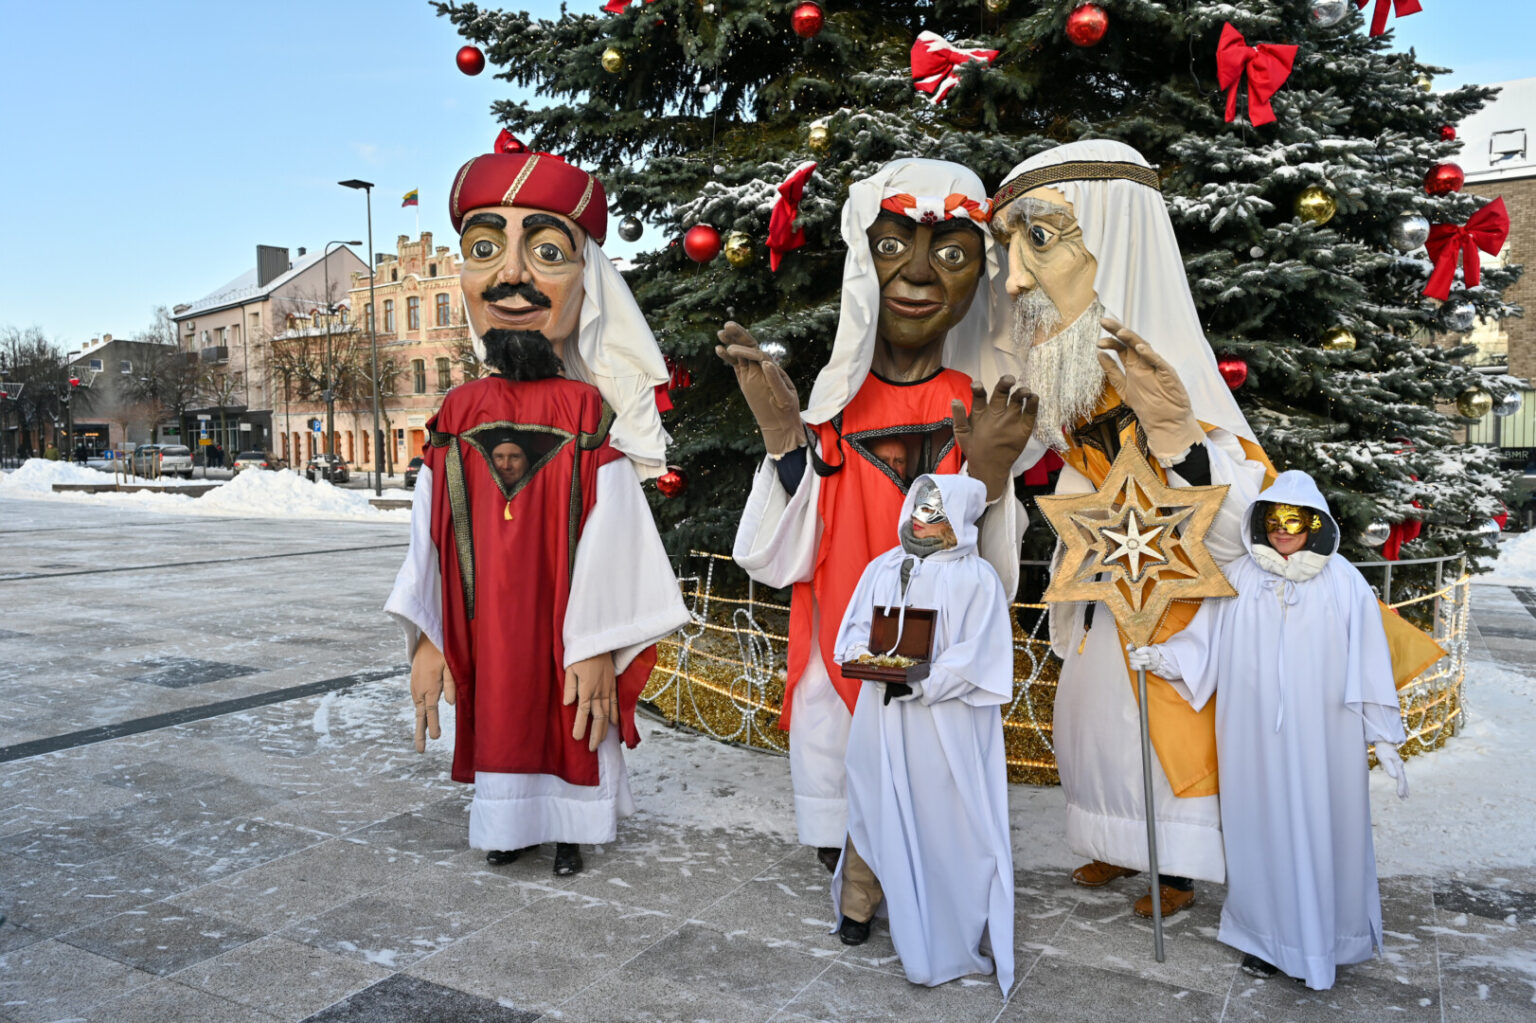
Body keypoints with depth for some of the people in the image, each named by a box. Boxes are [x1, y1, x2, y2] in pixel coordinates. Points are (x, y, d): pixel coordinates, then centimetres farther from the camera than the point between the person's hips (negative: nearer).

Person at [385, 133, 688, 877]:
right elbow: (431, 535, 1)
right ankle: (507, 822, 38)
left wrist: (597, 649, -12)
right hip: (483, 627, 3)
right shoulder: (459, 413, -1)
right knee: (497, 718, 17)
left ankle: (568, 827, 34)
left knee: (572, 728, 12)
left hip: (562, 628, -3)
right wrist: (426, 642, 0)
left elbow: (607, 540, -11)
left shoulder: (588, 412, -11)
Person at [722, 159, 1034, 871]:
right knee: (842, 850, 12)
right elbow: (781, 561, -8)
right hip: (838, 671, 1)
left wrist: (988, 478, -25)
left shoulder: (982, 415, -7)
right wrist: (783, 437, -18)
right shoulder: (832, 402, -5)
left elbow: (987, 585, -9)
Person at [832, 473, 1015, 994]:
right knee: (874, 806, 11)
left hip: (945, 723, -4)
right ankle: (859, 904, 28)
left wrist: (921, 683, -20)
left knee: (946, 819, 0)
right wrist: (863, 654, -9)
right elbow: (854, 626, 13)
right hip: (882, 716, 4)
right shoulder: (882, 569, 11)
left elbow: (976, 655, -11)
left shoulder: (977, 578, -4)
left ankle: (956, 929, 13)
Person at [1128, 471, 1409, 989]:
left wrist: (1384, 738, 1)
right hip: (1255, 738, 1)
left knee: (1320, 832, 5)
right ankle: (1268, 937, 25)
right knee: (1262, 829, 8)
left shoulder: (1344, 583, -1)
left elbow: (1369, 662, 1)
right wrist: (1163, 657, -12)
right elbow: (1205, 641, 5)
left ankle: (1322, 941, 24)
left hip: (1321, 739, -1)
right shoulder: (1238, 578, 4)